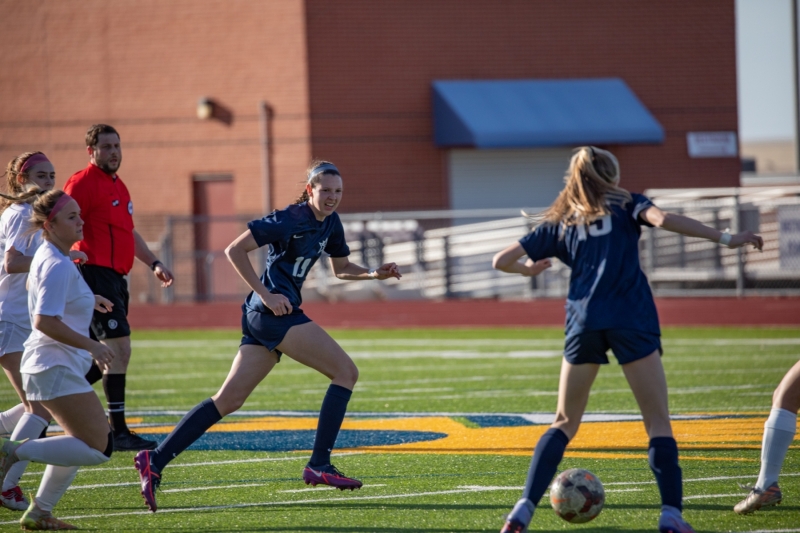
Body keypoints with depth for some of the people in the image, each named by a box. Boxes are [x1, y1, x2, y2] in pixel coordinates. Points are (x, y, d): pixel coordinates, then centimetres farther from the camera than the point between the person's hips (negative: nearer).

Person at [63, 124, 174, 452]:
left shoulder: (118, 186, 20)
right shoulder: (83, 183, -9)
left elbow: (129, 233, 31)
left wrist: (154, 264, 24)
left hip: (115, 279, 10)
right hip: (96, 275, -10)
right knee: (119, 349, -12)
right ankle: (118, 432, -10)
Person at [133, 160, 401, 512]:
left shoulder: (330, 222, 15)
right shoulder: (290, 220, -12)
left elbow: (341, 268, 29)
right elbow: (235, 250, -12)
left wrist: (374, 274, 10)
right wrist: (265, 295, -16)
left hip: (261, 317, 9)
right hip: (275, 311, -9)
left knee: (228, 400, 4)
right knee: (346, 371, -8)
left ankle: (155, 461, -2)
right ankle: (318, 465, -10)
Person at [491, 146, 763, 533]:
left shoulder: (558, 223, 21)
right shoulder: (624, 205, 14)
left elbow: (501, 261, 20)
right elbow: (662, 219, -8)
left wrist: (529, 270, 42)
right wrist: (725, 239, -9)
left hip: (583, 322, 3)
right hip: (631, 322, -3)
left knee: (565, 423, 14)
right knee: (658, 422, 1)